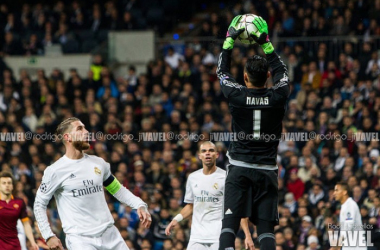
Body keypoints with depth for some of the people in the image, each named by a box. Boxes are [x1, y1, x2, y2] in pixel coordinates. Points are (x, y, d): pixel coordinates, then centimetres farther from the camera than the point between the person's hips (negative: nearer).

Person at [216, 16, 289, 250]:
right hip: (267, 169, 1)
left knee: (230, 222, -4)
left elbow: (222, 71, 13)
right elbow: (282, 71, 17)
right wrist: (266, 43, 23)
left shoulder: (237, 96, -6)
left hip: (239, 168, -1)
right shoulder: (278, 97, -4)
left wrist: (230, 39, 22)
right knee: (266, 227, 0)